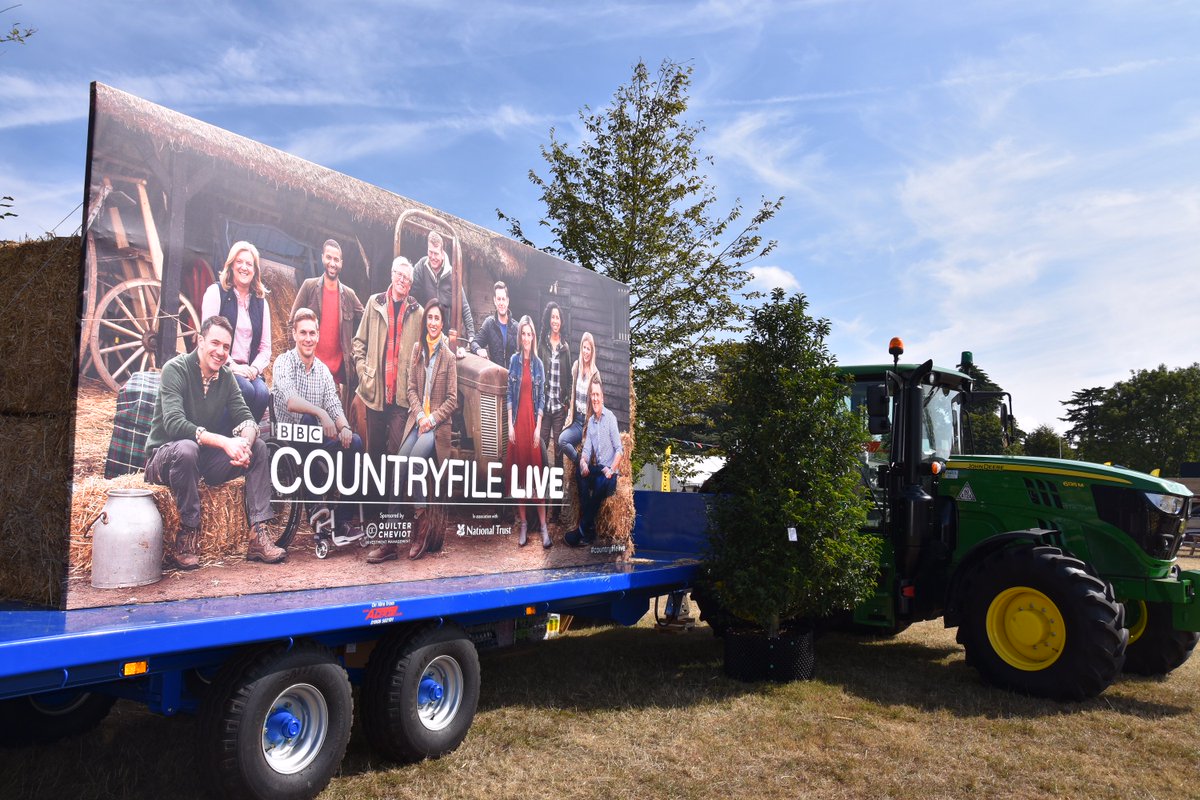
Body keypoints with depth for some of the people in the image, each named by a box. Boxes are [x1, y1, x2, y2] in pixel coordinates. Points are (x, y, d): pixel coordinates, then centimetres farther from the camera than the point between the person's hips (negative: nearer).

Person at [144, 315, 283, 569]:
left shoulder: (225, 376, 3)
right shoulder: (176, 369, -16)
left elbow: (246, 419, -4)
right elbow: (174, 424, -30)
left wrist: (245, 443, -28)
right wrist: (224, 442, -38)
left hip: (205, 459, 6)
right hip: (163, 457, -6)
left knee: (259, 447, -11)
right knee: (187, 448, -38)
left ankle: (259, 534, -18)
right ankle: (188, 535, -26)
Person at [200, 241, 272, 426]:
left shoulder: (261, 302, 17)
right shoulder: (216, 292, 4)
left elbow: (265, 347, 13)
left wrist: (254, 369, -6)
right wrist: (232, 366, -14)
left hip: (248, 370, 4)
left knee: (262, 393, -29)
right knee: (246, 390, -33)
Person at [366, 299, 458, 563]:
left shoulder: (448, 356, 1)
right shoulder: (417, 349, 12)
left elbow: (452, 399, 1)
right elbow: (411, 388, 9)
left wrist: (432, 419, -10)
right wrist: (420, 416, -6)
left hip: (438, 424, -3)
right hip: (416, 420, 3)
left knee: (414, 460, -30)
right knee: (398, 468, -16)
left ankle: (421, 521, -11)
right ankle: (390, 539, -15)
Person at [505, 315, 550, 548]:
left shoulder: (538, 364, 3)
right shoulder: (514, 360, 4)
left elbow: (542, 399, 2)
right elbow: (509, 395, 4)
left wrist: (538, 427, -5)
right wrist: (510, 424, -3)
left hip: (532, 422, -1)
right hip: (517, 422, 1)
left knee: (536, 470, 0)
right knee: (518, 471, 4)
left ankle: (543, 526, 3)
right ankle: (523, 524, 13)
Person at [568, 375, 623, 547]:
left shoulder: (610, 418, -9)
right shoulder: (590, 421, 10)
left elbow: (619, 449, -12)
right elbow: (587, 448, 6)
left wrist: (611, 470, -23)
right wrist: (583, 461, -16)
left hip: (609, 473, -7)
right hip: (596, 469, 7)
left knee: (601, 483, -35)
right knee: (580, 473, -21)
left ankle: (582, 530, -24)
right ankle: (590, 528, -22)